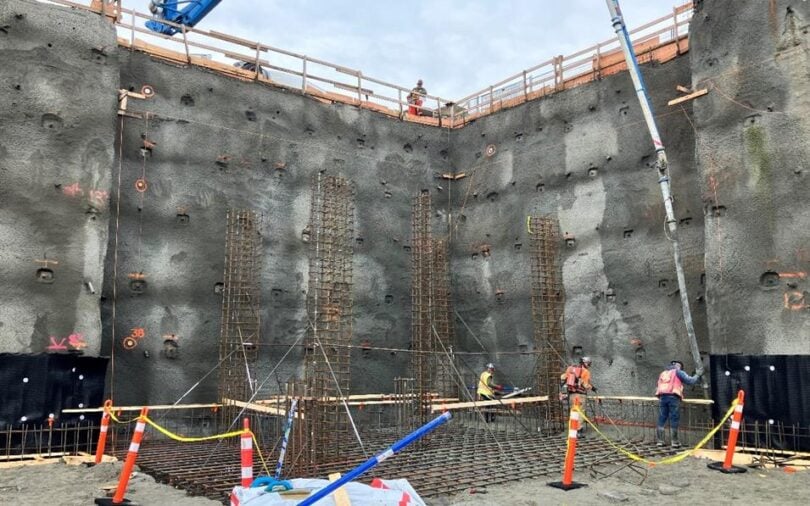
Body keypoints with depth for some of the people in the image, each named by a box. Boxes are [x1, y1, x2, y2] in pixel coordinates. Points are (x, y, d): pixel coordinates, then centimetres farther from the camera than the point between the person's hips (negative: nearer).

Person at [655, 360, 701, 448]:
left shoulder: (662, 374, 27)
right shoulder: (678, 372, 12)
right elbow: (690, 381, 7)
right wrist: (697, 375, 23)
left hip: (662, 397, 5)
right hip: (673, 397, -5)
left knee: (661, 419, 4)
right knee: (674, 420, -2)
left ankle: (659, 441, 2)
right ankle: (674, 441, -2)